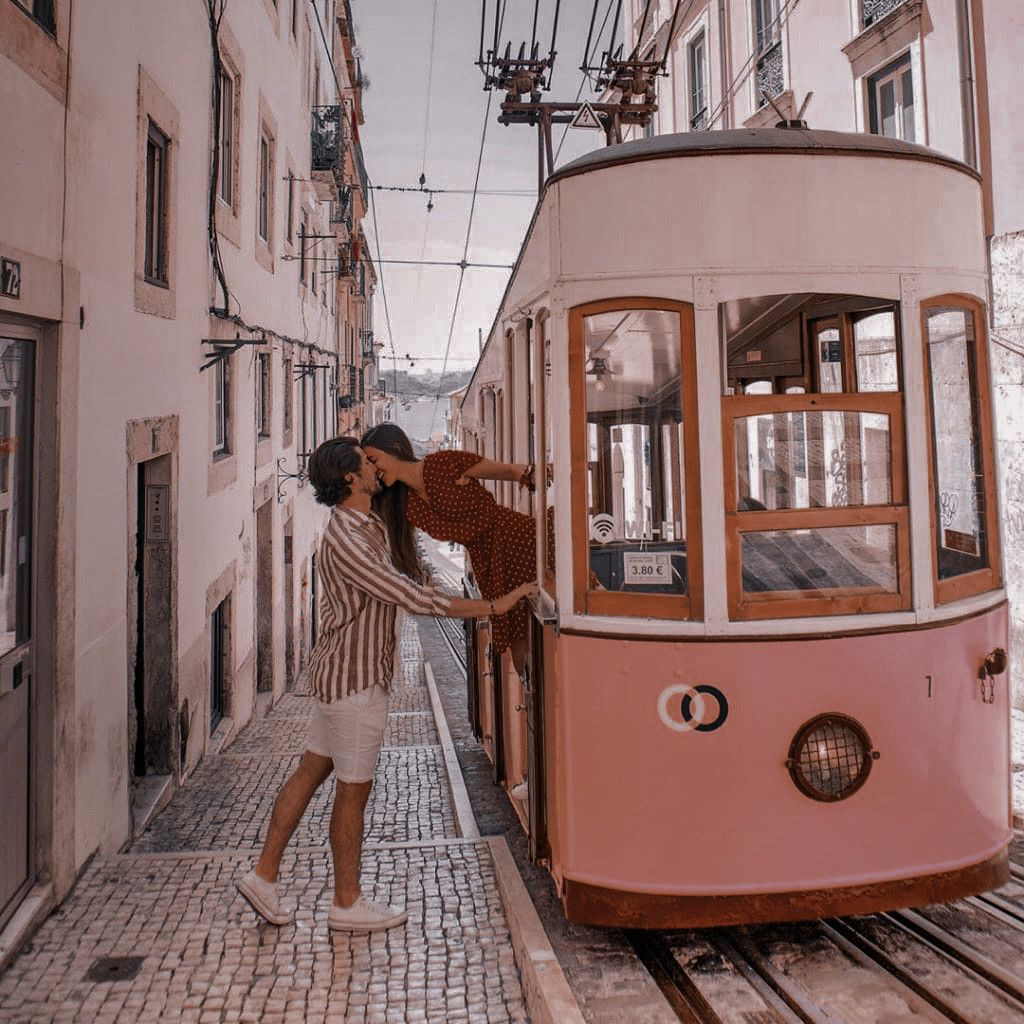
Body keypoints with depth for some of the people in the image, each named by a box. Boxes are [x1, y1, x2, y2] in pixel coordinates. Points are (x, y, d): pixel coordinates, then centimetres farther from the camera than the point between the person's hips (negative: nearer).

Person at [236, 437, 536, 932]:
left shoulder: (366, 525, 8)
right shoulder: (347, 541, -24)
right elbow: (418, 600, -27)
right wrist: (496, 605, -22)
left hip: (339, 672, 10)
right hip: (354, 680, -10)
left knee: (310, 771, 17)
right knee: (353, 789, 4)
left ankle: (263, 875, 28)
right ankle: (347, 903, 21)